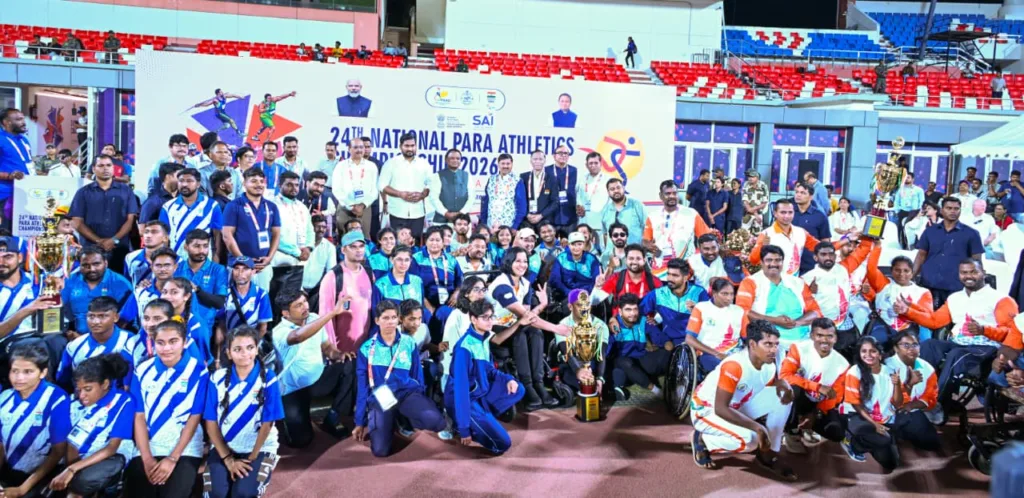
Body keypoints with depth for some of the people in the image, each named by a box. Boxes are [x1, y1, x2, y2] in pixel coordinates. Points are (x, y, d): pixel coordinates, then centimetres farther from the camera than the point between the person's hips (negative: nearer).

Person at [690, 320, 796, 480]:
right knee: (749, 439, -32)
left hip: (737, 407, 8)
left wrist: (783, 384, -18)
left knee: (784, 394, -8)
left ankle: (768, 456, -1)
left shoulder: (769, 364, -10)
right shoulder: (734, 366, -33)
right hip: (706, 410, -8)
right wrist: (757, 427, -37)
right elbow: (720, 409, -33)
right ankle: (703, 440, -3)